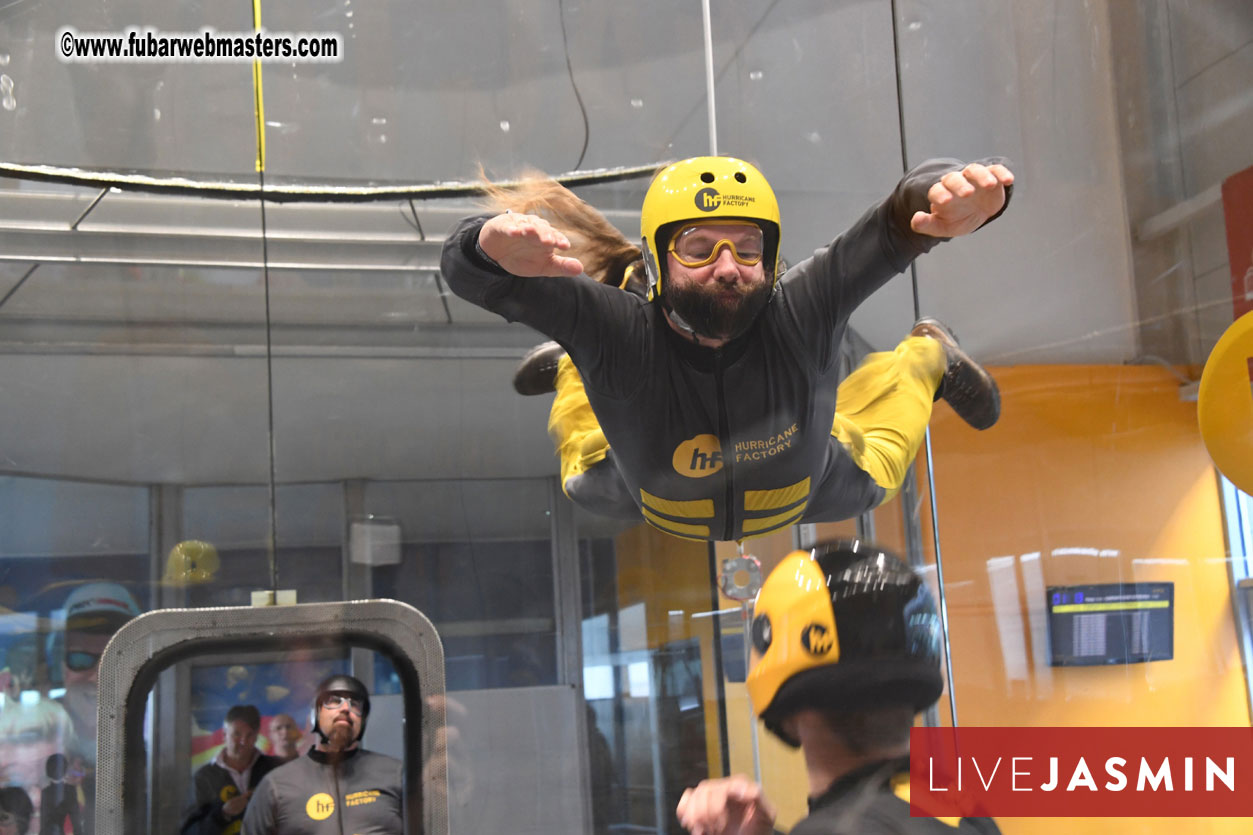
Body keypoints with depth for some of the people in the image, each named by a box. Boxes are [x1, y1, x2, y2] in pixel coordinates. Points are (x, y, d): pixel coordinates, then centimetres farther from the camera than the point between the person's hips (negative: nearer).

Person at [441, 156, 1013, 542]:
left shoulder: (801, 314, -42)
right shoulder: (621, 332, -44)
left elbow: (899, 223, -52)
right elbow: (467, 269, -54)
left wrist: (942, 194, -77)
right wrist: (494, 246, -79)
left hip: (806, 497, 1)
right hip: (653, 507, 0)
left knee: (869, 477, 35)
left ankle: (926, 357, 58)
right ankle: (573, 373, 57)